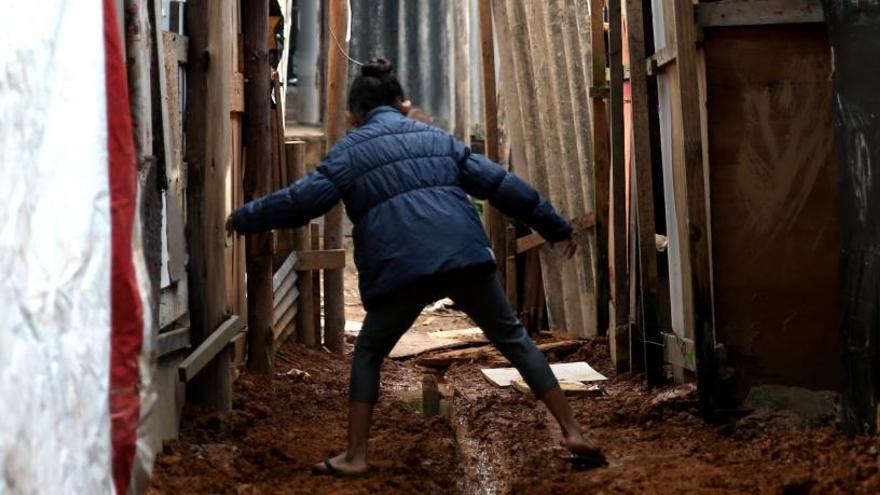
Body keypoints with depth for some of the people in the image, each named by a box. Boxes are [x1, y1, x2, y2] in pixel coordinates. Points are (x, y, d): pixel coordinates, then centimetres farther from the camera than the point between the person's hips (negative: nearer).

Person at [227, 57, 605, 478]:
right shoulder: (437, 139, 24)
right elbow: (501, 184, 22)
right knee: (513, 339, 15)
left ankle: (355, 456, 13)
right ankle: (572, 432, 10)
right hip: (465, 256, 3)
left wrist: (244, 218, 22)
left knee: (368, 353, 18)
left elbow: (301, 200, 7)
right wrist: (554, 226, 27)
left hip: (402, 267, -3)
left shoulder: (351, 150, 14)